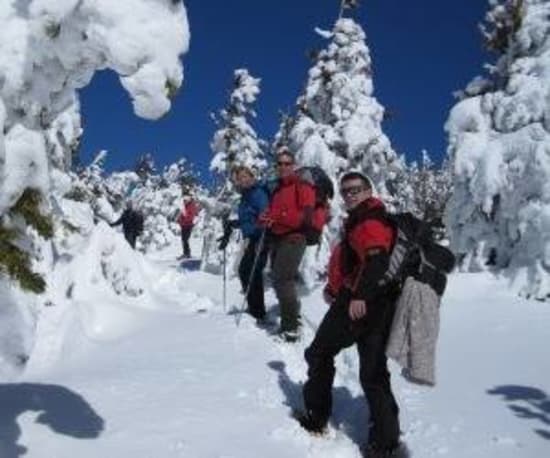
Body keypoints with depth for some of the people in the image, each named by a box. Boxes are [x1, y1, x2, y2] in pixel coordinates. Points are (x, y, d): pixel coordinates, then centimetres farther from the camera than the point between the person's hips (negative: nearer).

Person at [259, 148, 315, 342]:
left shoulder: (302, 186, -7)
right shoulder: (278, 189, 18)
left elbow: (306, 216, -18)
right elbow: (271, 213, 24)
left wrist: (279, 217, -25)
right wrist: (265, 218, -1)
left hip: (293, 238, -9)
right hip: (278, 238, 9)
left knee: (282, 280, -14)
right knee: (280, 281, 15)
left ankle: (291, 327, -8)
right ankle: (290, 321, 28)